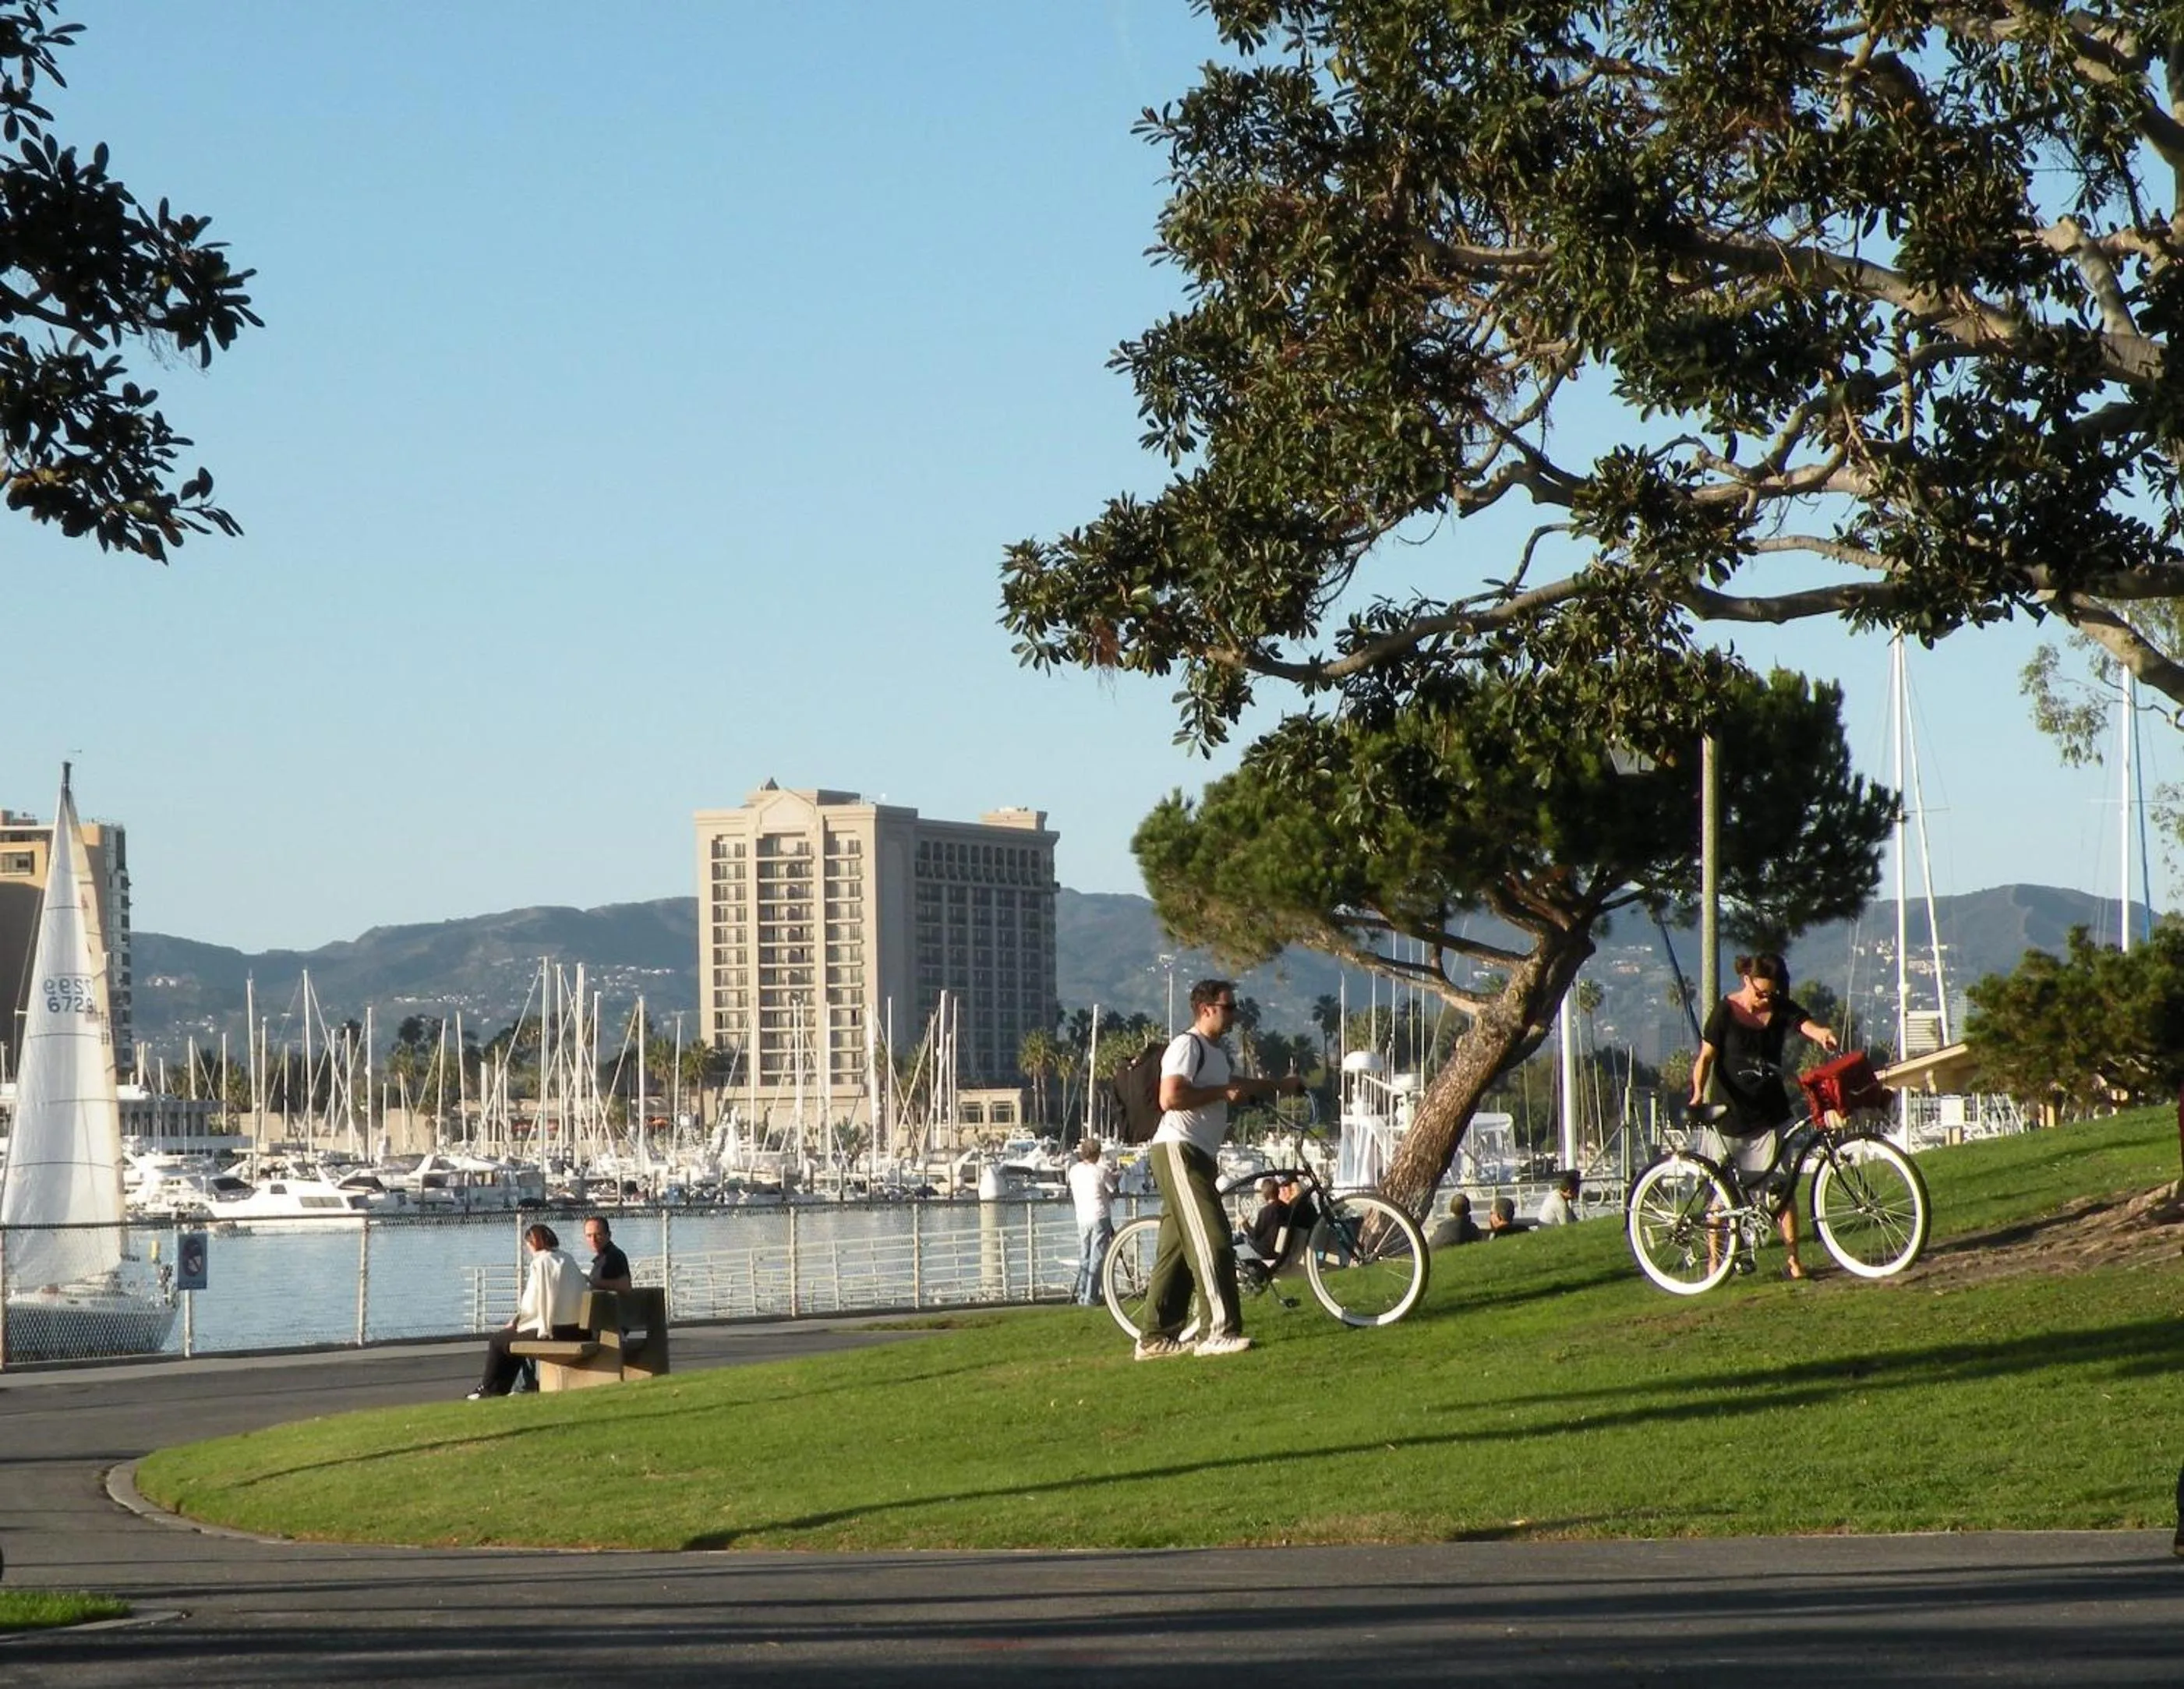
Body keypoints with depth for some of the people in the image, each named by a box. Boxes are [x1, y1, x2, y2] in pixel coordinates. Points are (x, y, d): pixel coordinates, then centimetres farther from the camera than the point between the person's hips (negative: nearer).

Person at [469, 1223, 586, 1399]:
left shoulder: (540, 1263, -12)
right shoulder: (568, 1259, 12)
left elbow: (531, 1305, -14)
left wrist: (515, 1322, 5)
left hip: (553, 1331, -9)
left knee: (497, 1341, 11)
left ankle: (490, 1389, 27)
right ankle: (501, 1389, 38)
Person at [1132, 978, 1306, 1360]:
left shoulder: (1215, 1052, 23)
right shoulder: (1187, 1045, -9)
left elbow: (1233, 1086, 46)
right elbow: (1170, 1097, -23)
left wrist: (1278, 1085, 46)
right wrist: (1222, 1092, -15)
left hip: (1197, 1156, 10)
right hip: (1177, 1150, -10)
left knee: (1176, 1249, 10)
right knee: (1211, 1240, -17)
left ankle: (1156, 1339, 12)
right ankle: (1220, 1331, -20)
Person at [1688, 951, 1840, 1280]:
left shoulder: (1781, 1008, 0)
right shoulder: (1726, 1011, -6)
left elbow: (1806, 1024, -17)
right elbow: (1706, 1056, -5)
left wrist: (1822, 1033, -41)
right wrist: (1698, 1093, -21)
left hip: (1769, 1114, 2)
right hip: (1729, 1115, -2)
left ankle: (1793, 1259, 6)